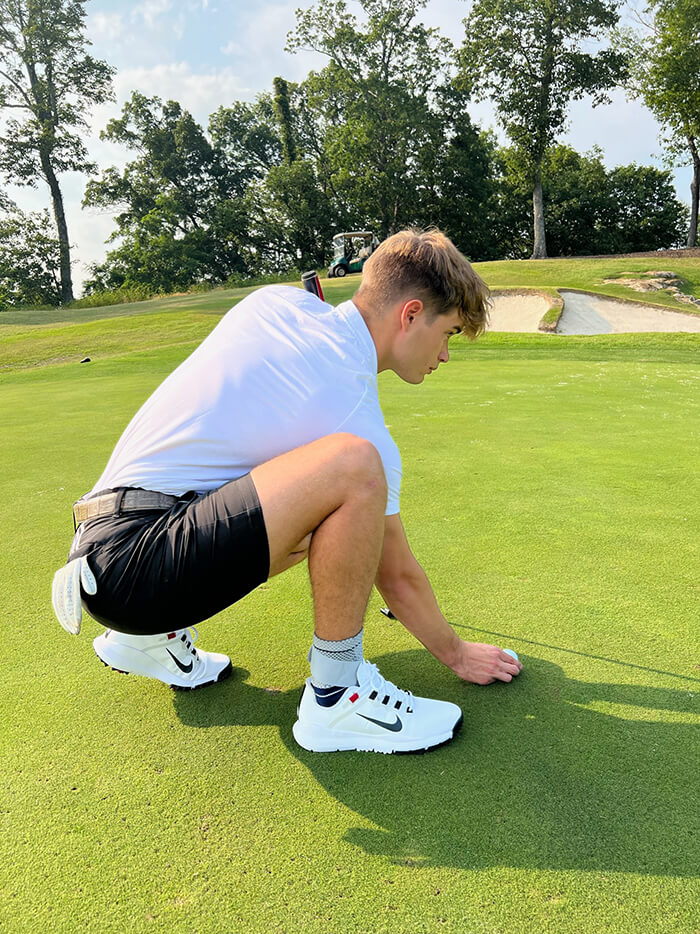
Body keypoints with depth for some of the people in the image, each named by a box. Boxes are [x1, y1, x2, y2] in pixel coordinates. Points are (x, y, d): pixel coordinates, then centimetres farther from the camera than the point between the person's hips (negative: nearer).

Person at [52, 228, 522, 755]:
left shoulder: (279, 300, 8)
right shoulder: (360, 422, -12)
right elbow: (398, 577, -1)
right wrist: (456, 653, 18)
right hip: (133, 566, -9)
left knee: (321, 522, 24)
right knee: (354, 466, -25)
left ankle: (149, 637, 25)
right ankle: (336, 696, -7)